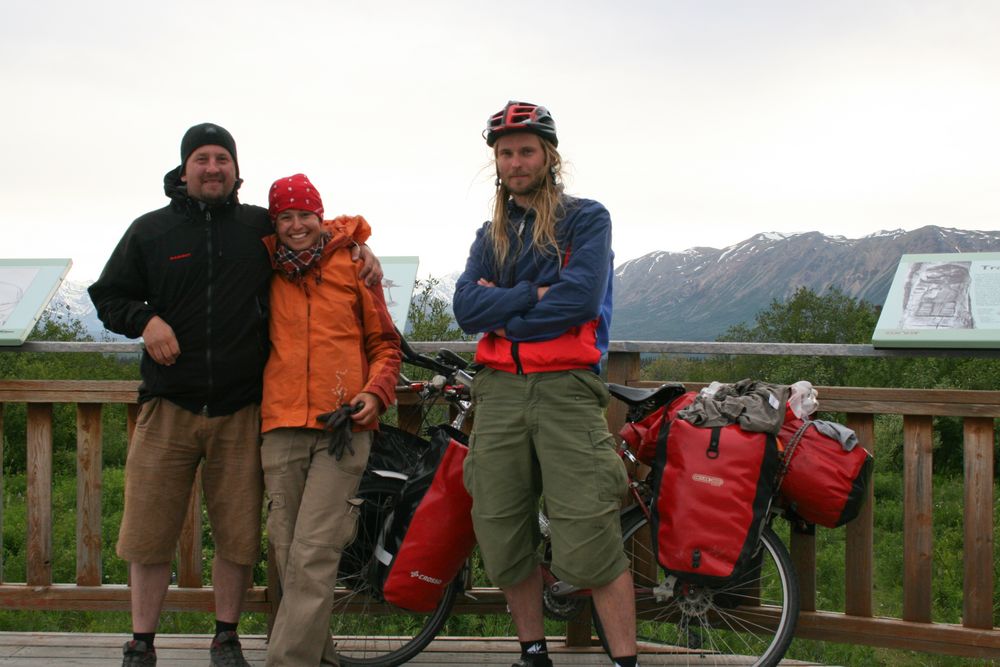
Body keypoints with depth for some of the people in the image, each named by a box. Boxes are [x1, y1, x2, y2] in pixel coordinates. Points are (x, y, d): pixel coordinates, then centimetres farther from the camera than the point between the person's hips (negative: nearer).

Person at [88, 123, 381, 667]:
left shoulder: (261, 226, 8)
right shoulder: (150, 230, 8)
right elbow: (108, 295, 13)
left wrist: (358, 246, 7)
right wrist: (144, 320, -6)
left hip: (241, 412, 0)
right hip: (168, 407, 0)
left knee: (237, 537, 5)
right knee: (149, 533, 2)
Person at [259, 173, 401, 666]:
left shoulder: (352, 268, 8)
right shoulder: (266, 271, 12)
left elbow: (385, 343, 12)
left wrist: (375, 392, -3)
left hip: (343, 428, -3)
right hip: (282, 428, 3)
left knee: (313, 557, -11)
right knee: (287, 555, 4)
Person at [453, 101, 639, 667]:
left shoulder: (586, 219, 4)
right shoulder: (490, 236, 18)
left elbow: (581, 297, -12)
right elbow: (468, 310, 3)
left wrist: (503, 314, -3)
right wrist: (537, 293, -8)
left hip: (566, 389, -5)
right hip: (500, 392, 5)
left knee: (591, 540, -10)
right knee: (505, 540, 6)